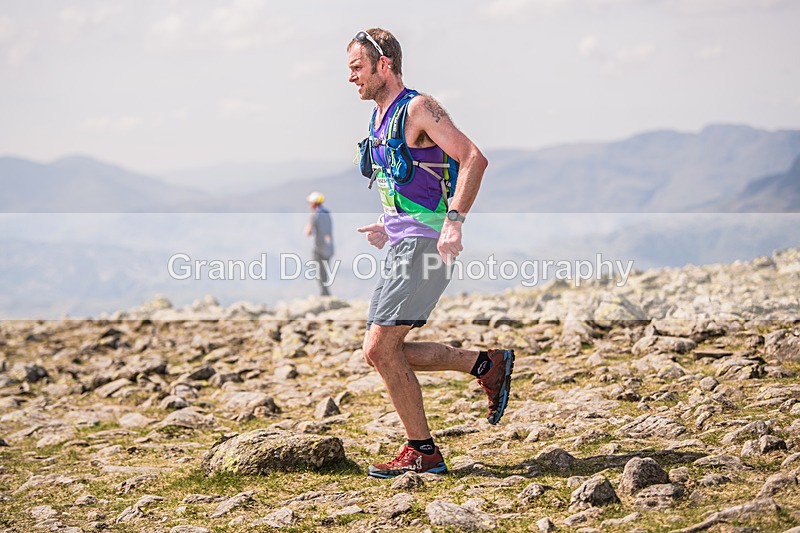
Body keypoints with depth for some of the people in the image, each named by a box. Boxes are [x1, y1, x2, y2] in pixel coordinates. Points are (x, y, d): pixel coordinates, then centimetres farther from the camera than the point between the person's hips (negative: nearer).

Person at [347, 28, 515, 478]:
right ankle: (488, 365, 17)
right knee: (383, 351, 7)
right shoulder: (380, 119, 17)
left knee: (380, 348, -12)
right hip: (403, 246, 10)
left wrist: (454, 221, -31)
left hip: (426, 244, -10)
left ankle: (423, 453, -1)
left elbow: (474, 158, -22)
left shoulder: (419, 109, -11)